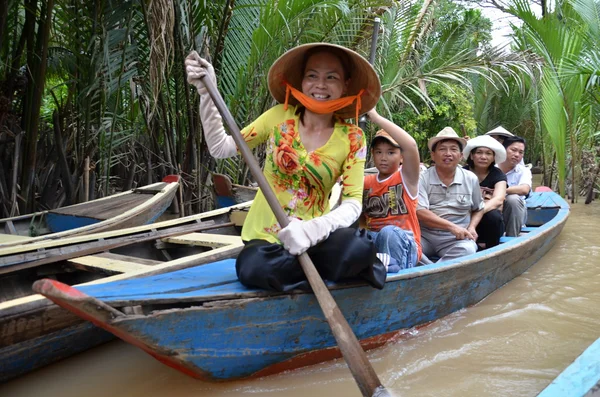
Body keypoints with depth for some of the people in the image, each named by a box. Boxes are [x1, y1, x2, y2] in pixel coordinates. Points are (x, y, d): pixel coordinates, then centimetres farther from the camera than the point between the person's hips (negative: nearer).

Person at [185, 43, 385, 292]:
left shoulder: (352, 138, -3)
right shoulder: (280, 116, 0)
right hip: (265, 237, 2)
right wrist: (206, 91, -11)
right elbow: (220, 148, 0)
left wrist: (312, 229, -28)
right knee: (254, 268, -34)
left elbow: (352, 203, -9)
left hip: (313, 238, -1)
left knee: (358, 249, -34)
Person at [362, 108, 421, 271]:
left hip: (404, 246, -3)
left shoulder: (406, 178, -2)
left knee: (389, 232, -37)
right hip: (374, 241, 4)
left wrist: (375, 117, -22)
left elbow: (411, 145, -23)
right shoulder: (366, 182, 13)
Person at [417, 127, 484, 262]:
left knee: (467, 250, -33)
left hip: (456, 239, 2)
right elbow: (420, 213, -11)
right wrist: (451, 226, -18)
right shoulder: (423, 179, 0)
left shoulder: (471, 179, 10)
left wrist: (472, 228, 2)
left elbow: (478, 209, 23)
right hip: (424, 235, -2)